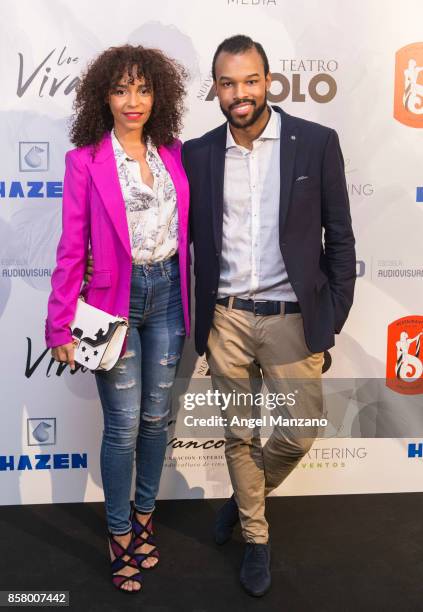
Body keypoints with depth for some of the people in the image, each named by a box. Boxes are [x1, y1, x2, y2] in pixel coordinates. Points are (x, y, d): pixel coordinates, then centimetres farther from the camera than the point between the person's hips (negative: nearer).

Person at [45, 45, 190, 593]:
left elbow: (186, 227, 10)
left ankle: (145, 516, 33)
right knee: (124, 424, 3)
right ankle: (120, 534, 22)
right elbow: (72, 248, -6)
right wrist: (61, 326, -8)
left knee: (156, 416, 13)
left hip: (167, 294, 4)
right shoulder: (85, 160, -5)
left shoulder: (172, 152, 6)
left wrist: (192, 293, 2)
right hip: (115, 298, -4)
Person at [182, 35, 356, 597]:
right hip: (226, 319, 2)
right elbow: (187, 239, 8)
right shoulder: (198, 154, 2)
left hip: (292, 318, -1)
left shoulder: (316, 142, -3)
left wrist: (332, 320, -2)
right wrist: (189, 320, 5)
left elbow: (340, 238, 0)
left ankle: (246, 498, 37)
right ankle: (256, 536, 35)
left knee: (298, 435, 4)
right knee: (239, 436, 12)